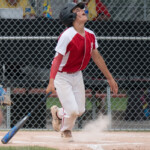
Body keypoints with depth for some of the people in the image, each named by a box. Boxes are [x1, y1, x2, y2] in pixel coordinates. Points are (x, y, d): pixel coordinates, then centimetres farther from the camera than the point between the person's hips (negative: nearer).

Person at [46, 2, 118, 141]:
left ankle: (58, 113, 38)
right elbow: (57, 59, -29)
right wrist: (51, 82, -39)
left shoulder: (90, 35, -3)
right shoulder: (67, 36, -26)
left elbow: (96, 57, 9)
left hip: (77, 75, 7)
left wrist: (110, 78, 13)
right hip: (61, 76, -7)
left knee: (80, 110, 8)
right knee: (72, 111, -12)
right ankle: (66, 130, 21)